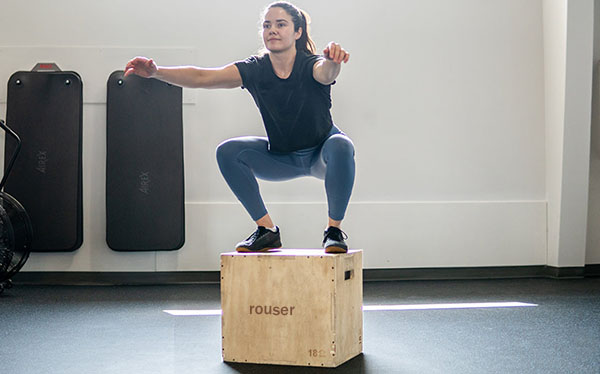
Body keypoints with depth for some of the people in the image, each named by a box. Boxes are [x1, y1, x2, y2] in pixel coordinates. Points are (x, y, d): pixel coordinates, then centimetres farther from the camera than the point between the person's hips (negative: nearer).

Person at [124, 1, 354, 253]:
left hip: (321, 153, -3)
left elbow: (326, 72, -49)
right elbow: (202, 77, -25)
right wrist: (156, 72, -39)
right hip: (281, 156, 4)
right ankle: (267, 231, -10)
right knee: (228, 152, -19)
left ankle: (334, 231, -20)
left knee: (341, 146, -37)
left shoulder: (310, 65, -24)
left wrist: (333, 60, -74)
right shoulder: (255, 70, -15)